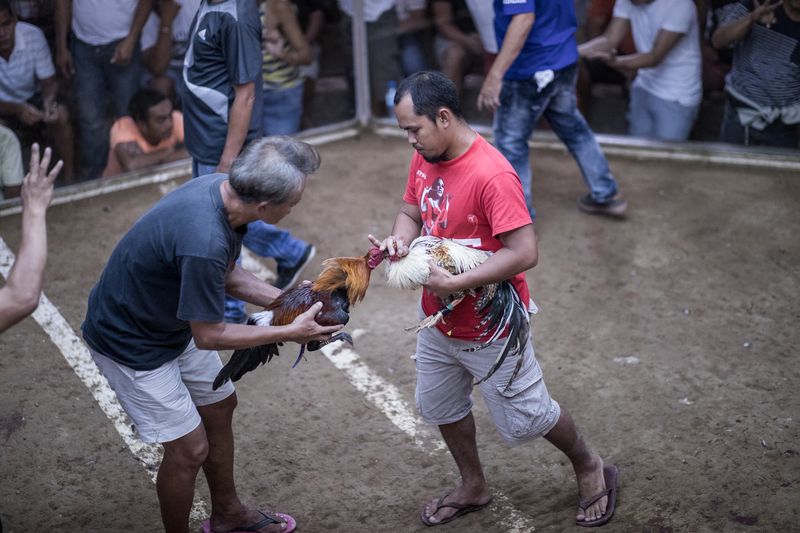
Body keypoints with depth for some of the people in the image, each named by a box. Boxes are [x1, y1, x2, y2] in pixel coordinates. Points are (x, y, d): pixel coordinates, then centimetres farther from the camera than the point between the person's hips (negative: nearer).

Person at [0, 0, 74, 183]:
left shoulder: (33, 35, -24)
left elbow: (49, 81, -13)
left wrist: (49, 100, -36)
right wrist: (17, 109, -41)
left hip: (30, 100, 2)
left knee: (61, 114, -27)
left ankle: (68, 177, -10)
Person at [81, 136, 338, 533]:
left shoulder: (222, 188, -13)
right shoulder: (203, 241, -40)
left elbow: (228, 274, 4)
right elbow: (209, 336, -26)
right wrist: (290, 332, -18)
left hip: (172, 323, 9)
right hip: (130, 341, -9)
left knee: (220, 407, 20)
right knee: (189, 447, -1)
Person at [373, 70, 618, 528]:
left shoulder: (492, 176, -30)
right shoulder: (424, 159, -5)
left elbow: (524, 253, -32)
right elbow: (411, 211, 10)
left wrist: (455, 283, -30)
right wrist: (399, 240, -13)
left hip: (489, 331, -8)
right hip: (439, 321, 8)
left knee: (526, 418, 9)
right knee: (442, 408, 23)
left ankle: (591, 469, 36)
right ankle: (473, 487, 46)